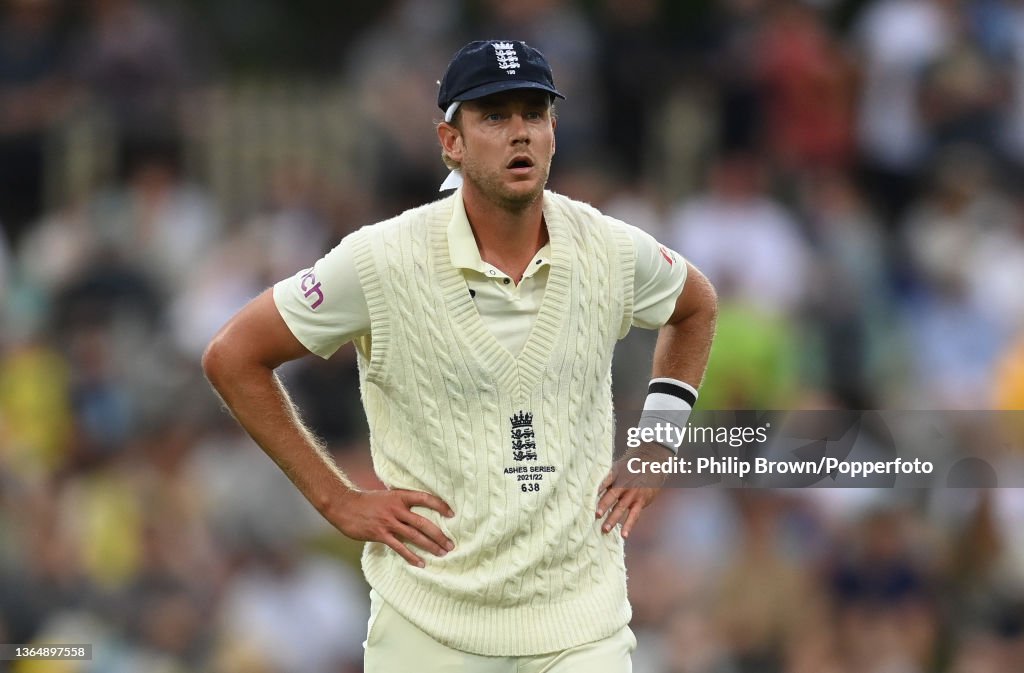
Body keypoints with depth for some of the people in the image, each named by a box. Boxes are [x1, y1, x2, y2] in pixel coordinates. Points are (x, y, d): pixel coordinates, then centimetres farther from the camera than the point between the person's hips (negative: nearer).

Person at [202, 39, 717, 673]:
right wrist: (337, 500, -3)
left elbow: (697, 305, 24)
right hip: (430, 622, -2)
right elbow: (233, 355, -1)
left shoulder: (613, 251, 1)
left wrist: (658, 448, 13)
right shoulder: (384, 259, -9)